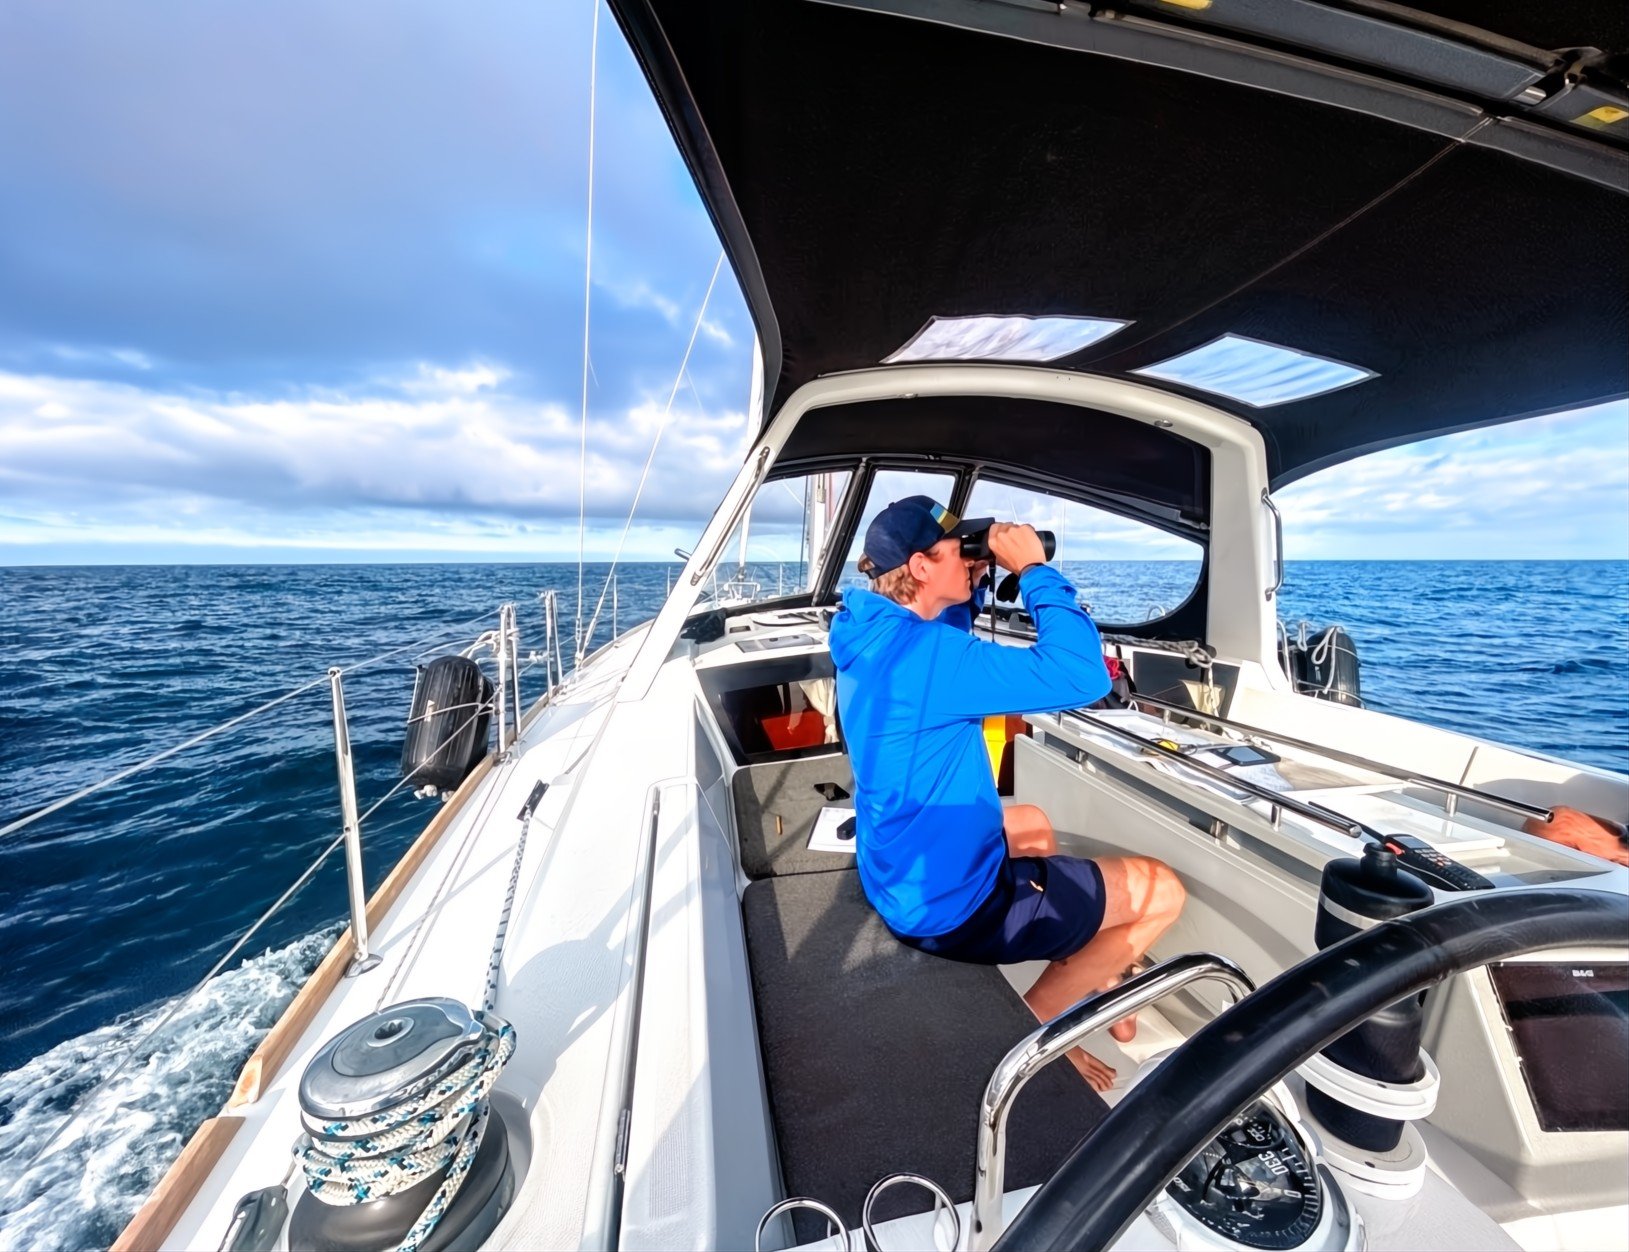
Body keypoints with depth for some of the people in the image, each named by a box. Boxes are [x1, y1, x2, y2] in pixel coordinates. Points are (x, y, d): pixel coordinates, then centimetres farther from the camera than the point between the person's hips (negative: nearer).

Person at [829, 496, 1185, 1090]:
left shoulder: (870, 633, -2)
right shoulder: (924, 653, -32)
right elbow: (1083, 675, -32)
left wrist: (966, 591, 2)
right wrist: (1034, 568, -21)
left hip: (899, 871, 9)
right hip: (949, 904, -9)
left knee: (1033, 825, 33)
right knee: (1162, 892, 4)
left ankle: (1090, 991, 44)